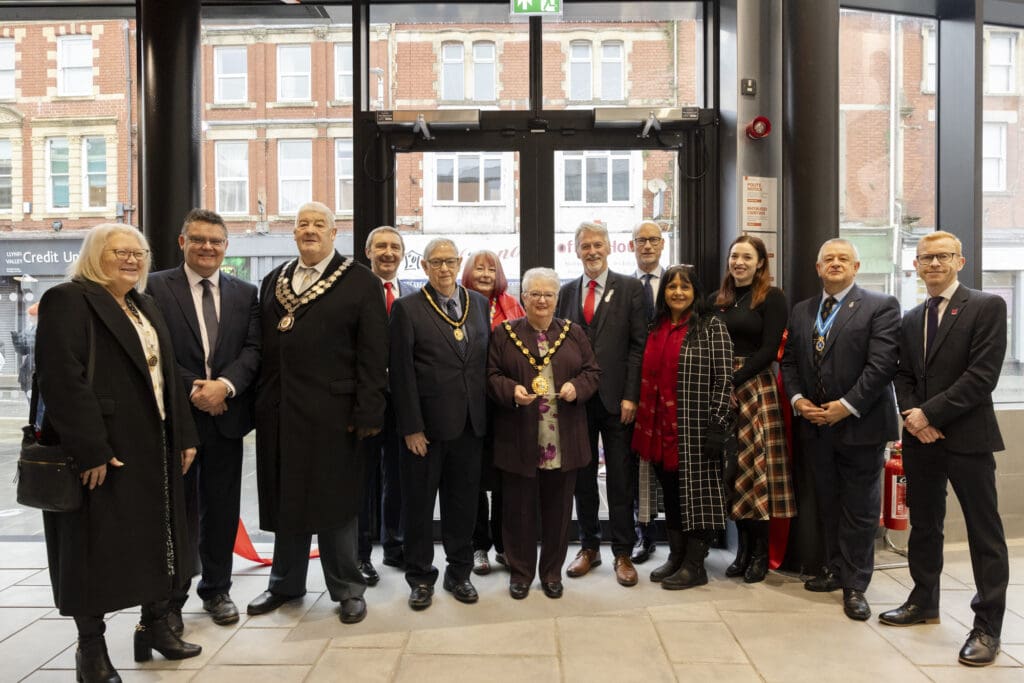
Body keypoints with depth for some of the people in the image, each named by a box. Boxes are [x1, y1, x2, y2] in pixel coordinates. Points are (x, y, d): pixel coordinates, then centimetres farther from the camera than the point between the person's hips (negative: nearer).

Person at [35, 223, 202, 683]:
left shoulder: (145, 307, 16)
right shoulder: (68, 300, -10)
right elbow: (61, 379, -19)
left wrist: (184, 435, 10)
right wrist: (89, 451, -23)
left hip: (155, 448, 8)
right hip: (103, 452, -8)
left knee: (155, 537, 14)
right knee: (98, 544, 4)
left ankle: (154, 626, 29)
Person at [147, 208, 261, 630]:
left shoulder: (245, 293, 8)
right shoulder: (157, 287, 0)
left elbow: (253, 349, -1)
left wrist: (224, 385, -17)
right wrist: (192, 389, -16)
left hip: (226, 415, 3)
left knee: (222, 511, 12)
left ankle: (217, 591, 27)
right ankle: (170, 599, 20)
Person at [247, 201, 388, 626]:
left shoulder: (360, 282, -2)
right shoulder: (273, 281, 14)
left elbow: (373, 354, -8)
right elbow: (263, 346, 13)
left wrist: (368, 413, -13)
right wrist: (259, 404, 7)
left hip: (332, 413, -5)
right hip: (279, 413, 5)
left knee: (335, 502, 5)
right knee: (285, 498, 15)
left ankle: (347, 589, 21)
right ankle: (285, 583, 32)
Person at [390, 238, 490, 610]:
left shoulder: (479, 303, 8)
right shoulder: (407, 308, -5)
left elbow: (486, 359, 10)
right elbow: (401, 373, -8)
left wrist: (486, 414, 4)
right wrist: (411, 427, -11)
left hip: (470, 424, 4)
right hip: (426, 424, -3)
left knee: (463, 501, 13)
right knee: (419, 503, 9)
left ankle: (459, 572, 29)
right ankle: (420, 577, 25)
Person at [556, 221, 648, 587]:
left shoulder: (630, 288, 1)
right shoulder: (566, 292, 11)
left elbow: (638, 345, -4)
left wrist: (630, 396, -11)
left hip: (616, 398, -3)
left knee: (620, 478, 4)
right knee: (582, 477, 11)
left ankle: (623, 553, 16)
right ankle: (589, 546, 25)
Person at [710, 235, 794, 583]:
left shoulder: (772, 297, -2)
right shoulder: (717, 299, 13)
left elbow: (769, 349, -9)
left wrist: (734, 380, -15)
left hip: (756, 387, -5)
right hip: (722, 391, 5)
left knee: (757, 465, -3)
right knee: (731, 466, 6)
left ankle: (761, 551, 8)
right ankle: (743, 546, 16)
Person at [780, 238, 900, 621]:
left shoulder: (881, 307, -5)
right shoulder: (801, 311, 12)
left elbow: (881, 363, -14)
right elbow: (789, 360, 12)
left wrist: (846, 406, -17)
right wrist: (798, 400, -4)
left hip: (860, 425, -5)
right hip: (815, 425, 5)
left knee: (859, 509, 3)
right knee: (827, 504, 15)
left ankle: (854, 586, 14)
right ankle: (836, 570, 30)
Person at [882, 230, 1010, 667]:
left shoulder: (988, 307, -5)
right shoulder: (911, 319, 14)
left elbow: (983, 374, -14)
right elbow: (903, 376, 13)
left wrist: (930, 413, -15)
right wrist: (911, 416, -6)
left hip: (967, 436, -6)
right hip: (920, 438, 6)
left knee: (984, 532, 1)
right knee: (923, 525, 15)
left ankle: (987, 627, 11)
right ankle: (924, 602, 30)